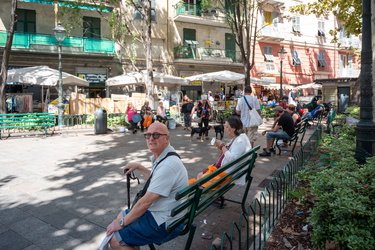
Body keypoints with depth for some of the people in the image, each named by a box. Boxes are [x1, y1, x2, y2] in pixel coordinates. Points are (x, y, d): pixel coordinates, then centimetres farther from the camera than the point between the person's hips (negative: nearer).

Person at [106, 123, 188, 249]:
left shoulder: (168, 165, -29)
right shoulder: (160, 157, 3)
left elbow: (145, 202, -25)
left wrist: (122, 223, -13)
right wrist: (139, 167, 13)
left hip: (166, 224, -10)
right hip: (159, 211, 10)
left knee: (115, 240, -9)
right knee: (121, 216, 23)